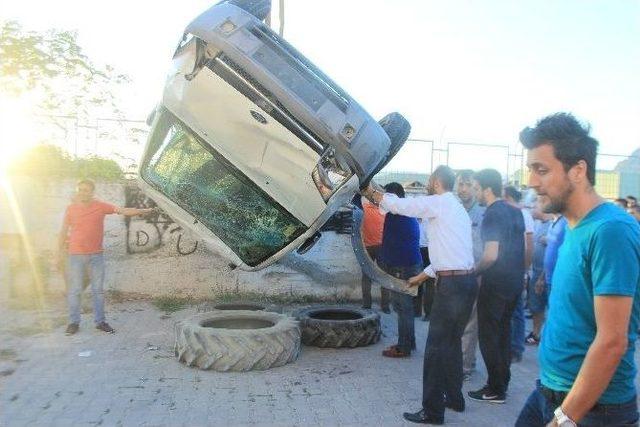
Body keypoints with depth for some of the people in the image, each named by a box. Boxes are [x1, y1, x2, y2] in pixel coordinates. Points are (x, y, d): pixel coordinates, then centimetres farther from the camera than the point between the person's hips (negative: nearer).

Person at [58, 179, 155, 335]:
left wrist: (142, 211, -21)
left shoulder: (101, 206, 0)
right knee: (74, 290, 5)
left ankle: (100, 321, 15)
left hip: (96, 255, 1)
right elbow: (64, 231, 7)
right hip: (75, 255, -1)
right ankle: (74, 322, 16)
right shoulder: (71, 208, 1)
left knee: (98, 290, 7)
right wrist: (60, 252, 6)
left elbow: (123, 211, -8)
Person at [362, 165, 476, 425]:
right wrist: (422, 276, 31)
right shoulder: (456, 209, 21)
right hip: (465, 281, 10)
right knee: (452, 342, 20)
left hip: (452, 285, -10)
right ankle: (454, 398, 32)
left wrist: (372, 193, 9)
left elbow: (399, 205, -9)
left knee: (437, 347, -3)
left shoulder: (438, 203, -8)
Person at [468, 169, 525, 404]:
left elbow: (491, 255, -24)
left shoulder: (492, 215, -17)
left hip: (495, 285, -8)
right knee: (504, 332, 17)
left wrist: (475, 270, -9)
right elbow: (522, 248, 17)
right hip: (514, 283, 8)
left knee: (488, 335, 2)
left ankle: (495, 389, 8)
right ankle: (503, 381, 27)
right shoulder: (515, 212, 9)